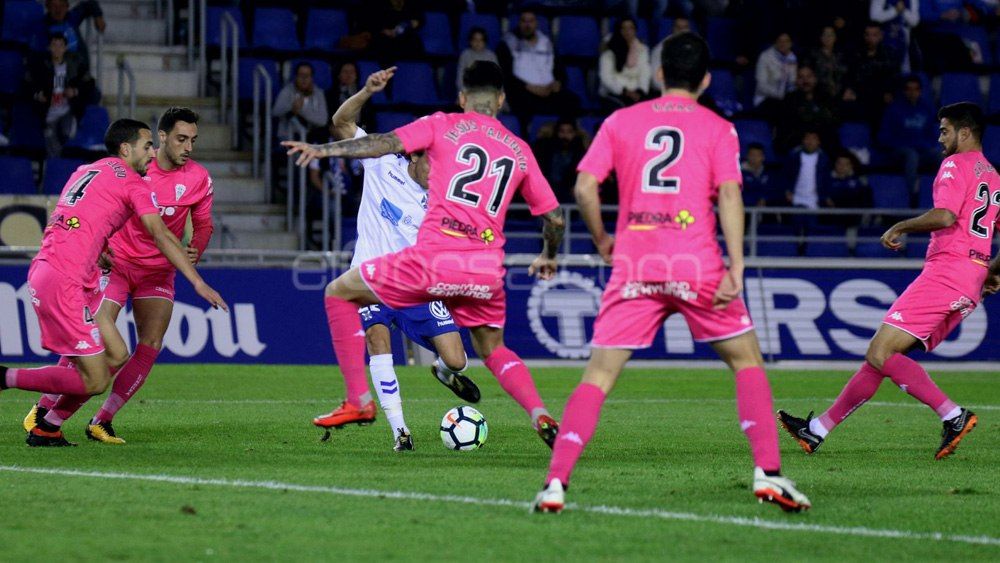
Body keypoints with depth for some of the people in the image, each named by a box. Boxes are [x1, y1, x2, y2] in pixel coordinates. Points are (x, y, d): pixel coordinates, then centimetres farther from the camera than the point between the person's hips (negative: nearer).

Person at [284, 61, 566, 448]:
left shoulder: (443, 126, 8)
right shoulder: (519, 150, 18)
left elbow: (386, 143, -6)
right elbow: (555, 217, 21)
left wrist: (324, 150, -7)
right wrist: (548, 257, 40)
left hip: (433, 260, -4)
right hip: (487, 270, 4)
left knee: (339, 293, 14)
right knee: (493, 350, 28)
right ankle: (541, 415, 3)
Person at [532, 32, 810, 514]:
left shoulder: (620, 122, 12)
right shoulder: (718, 129, 7)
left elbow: (584, 188, 5)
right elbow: (729, 195, -5)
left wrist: (603, 241, 19)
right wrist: (736, 268, -10)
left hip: (633, 267, 1)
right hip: (697, 266, -1)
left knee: (598, 375, 4)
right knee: (747, 362, 13)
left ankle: (555, 483, -9)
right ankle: (768, 473, 0)